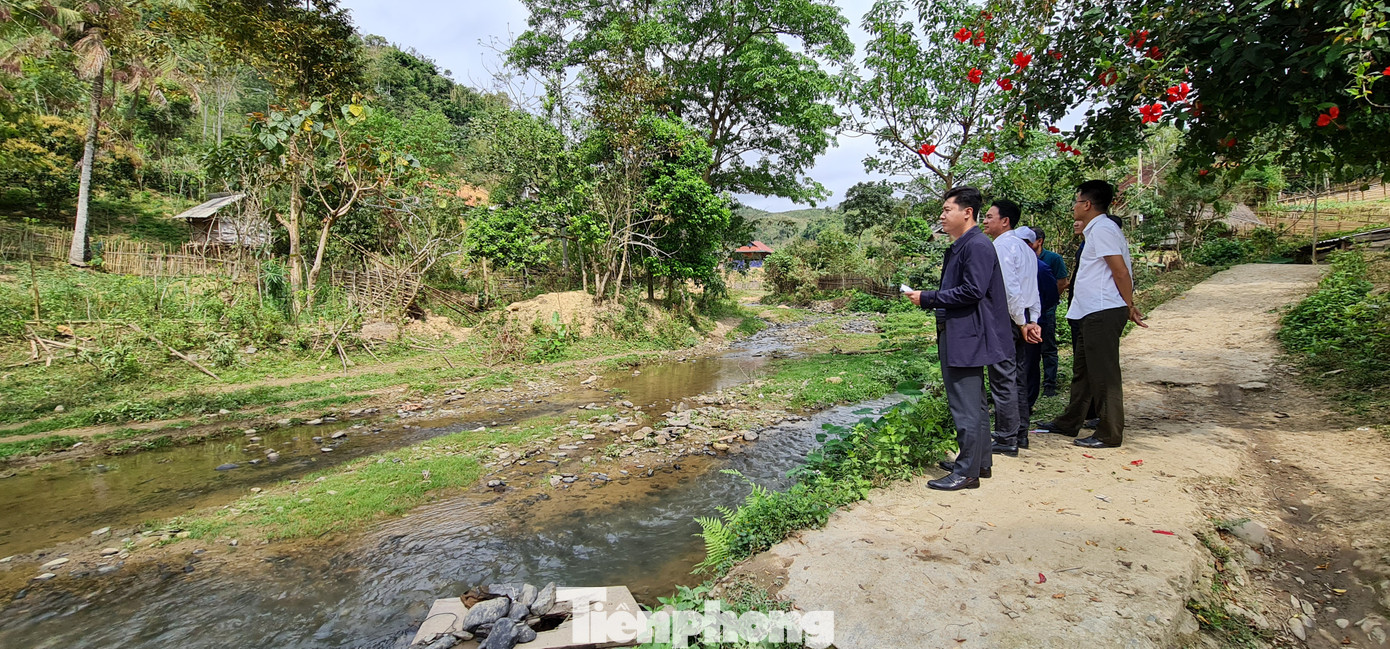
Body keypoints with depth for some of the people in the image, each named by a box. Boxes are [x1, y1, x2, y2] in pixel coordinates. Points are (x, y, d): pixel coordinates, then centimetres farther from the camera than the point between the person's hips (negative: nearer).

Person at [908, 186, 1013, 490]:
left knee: (966, 406, -4)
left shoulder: (978, 246, -15)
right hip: (956, 336, 11)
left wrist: (927, 298, -17)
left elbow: (972, 291, -23)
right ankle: (980, 462, 31)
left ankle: (967, 472, 5)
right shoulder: (957, 248, 16)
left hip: (967, 337, -11)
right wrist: (926, 298, 9)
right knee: (973, 404, 19)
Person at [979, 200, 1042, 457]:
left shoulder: (1001, 246, -13)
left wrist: (1021, 322, -13)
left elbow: (1010, 288, -20)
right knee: (1018, 378, 15)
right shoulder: (1025, 248, 17)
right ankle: (1020, 434, 24)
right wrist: (1033, 321, 9)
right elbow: (1033, 289, 15)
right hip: (1021, 320, 10)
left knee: (1003, 380, -4)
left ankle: (1006, 440, 3)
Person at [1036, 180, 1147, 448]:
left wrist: (1129, 307, -10)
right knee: (1082, 370, 16)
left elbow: (1121, 271, -16)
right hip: (1090, 313, 11)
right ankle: (1069, 423, 26)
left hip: (1103, 312, -11)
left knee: (1104, 374, -3)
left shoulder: (1102, 228, -12)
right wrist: (1128, 307, 18)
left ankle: (1109, 434, 5)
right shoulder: (1095, 230, 19)